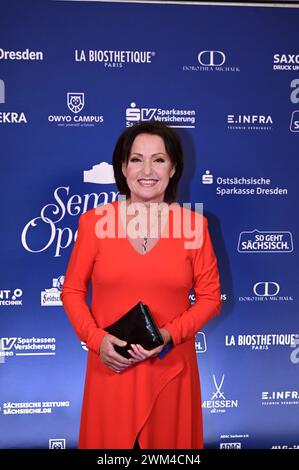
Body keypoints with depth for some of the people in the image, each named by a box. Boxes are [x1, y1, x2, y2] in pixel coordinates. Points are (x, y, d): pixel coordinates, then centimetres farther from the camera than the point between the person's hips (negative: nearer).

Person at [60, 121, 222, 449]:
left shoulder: (193, 224, -5)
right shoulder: (94, 221, -5)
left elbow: (210, 297, 1)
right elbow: (72, 290, 3)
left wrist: (169, 335, -13)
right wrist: (96, 338, -12)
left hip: (171, 368, 1)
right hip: (110, 367, 0)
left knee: (168, 440, 17)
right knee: (109, 439, 16)